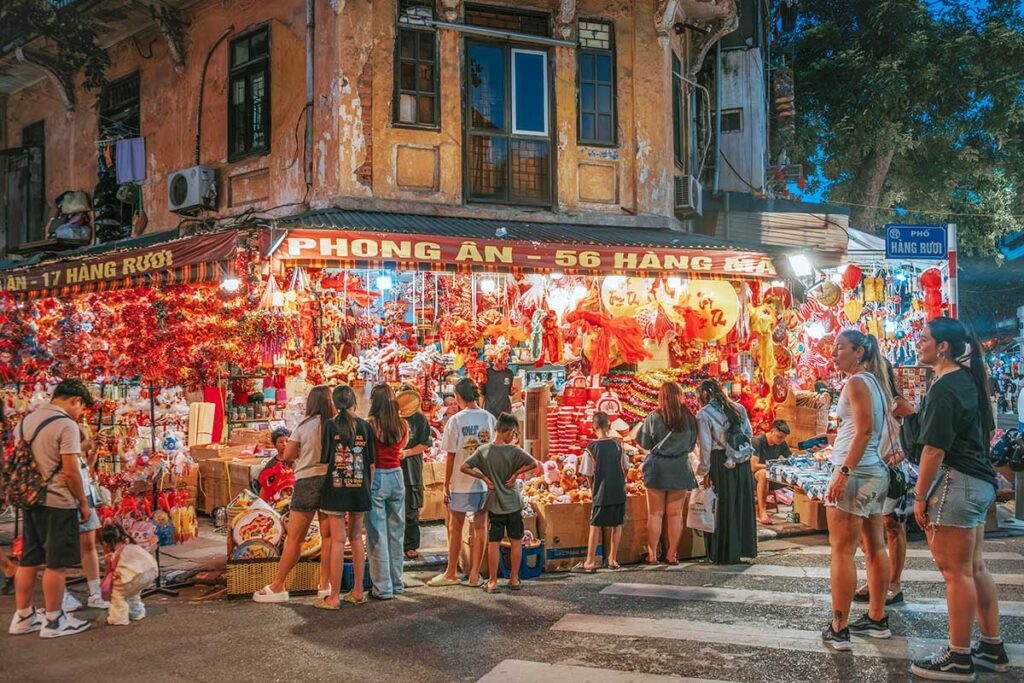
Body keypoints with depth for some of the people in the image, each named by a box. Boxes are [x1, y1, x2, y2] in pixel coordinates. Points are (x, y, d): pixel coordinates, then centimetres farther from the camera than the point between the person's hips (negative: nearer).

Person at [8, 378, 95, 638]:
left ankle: (22, 617, 22)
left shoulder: (26, 420, 12)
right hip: (58, 503, -8)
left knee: (29, 562, 14)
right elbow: (71, 472, -16)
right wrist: (84, 504, -6)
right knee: (56, 565, 1)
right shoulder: (66, 425, -14)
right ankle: (53, 621, 9)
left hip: (30, 501, 8)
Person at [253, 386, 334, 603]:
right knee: (328, 536, 8)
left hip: (306, 481, 0)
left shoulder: (304, 426, 0)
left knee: (294, 538, 3)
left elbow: (287, 455, 0)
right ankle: (324, 585, 11)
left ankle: (277, 587, 8)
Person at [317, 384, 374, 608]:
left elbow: (325, 460, -6)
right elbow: (371, 463, 5)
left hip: (335, 487, -3)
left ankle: (334, 597, 2)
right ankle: (358, 591, 21)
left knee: (337, 540, -1)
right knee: (356, 538, 15)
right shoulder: (365, 426, 2)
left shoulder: (330, 426, -6)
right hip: (360, 488, 3)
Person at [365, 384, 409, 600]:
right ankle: (397, 583, 23)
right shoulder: (403, 425, 2)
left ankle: (383, 587, 5)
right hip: (397, 476, 5)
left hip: (376, 477, -5)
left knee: (377, 534, 2)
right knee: (396, 532, 15)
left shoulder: (371, 424, -12)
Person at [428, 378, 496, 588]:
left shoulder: (456, 420, -9)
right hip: (486, 482, 3)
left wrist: (446, 486, 1)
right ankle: (474, 574, 13)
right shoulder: (490, 418, 0)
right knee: (480, 527, 9)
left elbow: (451, 456, -7)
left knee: (455, 528, 9)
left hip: (461, 483, -3)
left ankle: (451, 574, 18)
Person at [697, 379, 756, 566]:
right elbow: (749, 433, 10)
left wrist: (704, 472, -3)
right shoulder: (738, 408, 9)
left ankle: (727, 554, 11)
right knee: (743, 504, 14)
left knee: (725, 507, 4)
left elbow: (706, 446, -8)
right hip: (743, 462, 5)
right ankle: (745, 547, 24)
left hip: (721, 462, -5)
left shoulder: (704, 414, -7)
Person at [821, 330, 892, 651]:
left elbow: (864, 430, -20)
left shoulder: (856, 382, -11)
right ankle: (878, 619, 23)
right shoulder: (875, 382, 16)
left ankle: (839, 630, -7)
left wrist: (844, 472, -24)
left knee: (842, 551, -8)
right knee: (874, 548, 14)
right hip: (876, 471, 10)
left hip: (855, 472, -10)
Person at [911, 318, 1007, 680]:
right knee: (974, 567, 16)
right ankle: (992, 648, 24)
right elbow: (986, 431, 23)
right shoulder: (969, 381, 13)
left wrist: (920, 496, -14)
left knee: (955, 571, -4)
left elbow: (934, 449, -20)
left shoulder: (944, 388, -17)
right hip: (980, 481, 10)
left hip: (956, 483, -10)